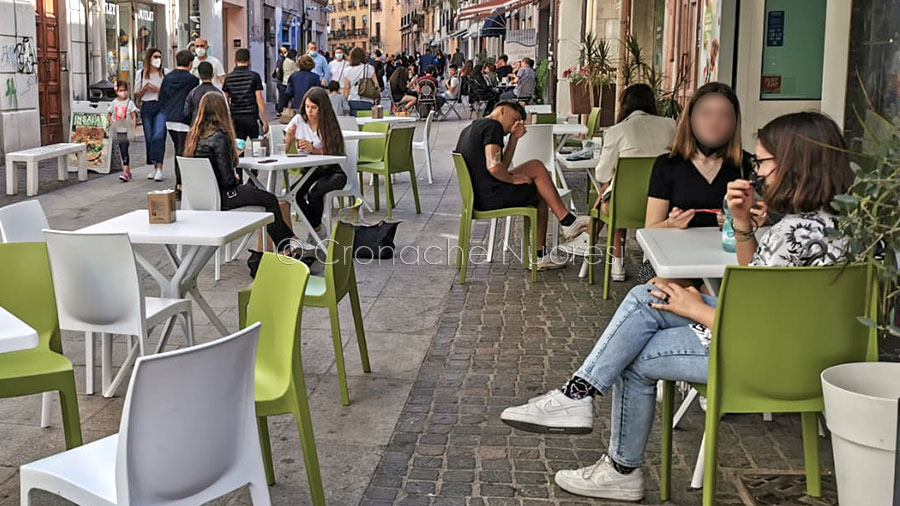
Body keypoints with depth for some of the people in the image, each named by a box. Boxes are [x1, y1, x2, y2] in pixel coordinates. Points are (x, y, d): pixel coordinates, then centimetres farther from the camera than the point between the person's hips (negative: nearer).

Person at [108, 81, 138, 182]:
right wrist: (111, 122, -2)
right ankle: (128, 171, 21)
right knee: (122, 151, 10)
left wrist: (134, 128, -17)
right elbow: (108, 115, 17)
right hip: (118, 131, 5)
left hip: (127, 131, -5)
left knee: (124, 150, -15)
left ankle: (125, 172, -18)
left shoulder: (129, 103, -3)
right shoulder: (114, 103, 8)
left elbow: (134, 116, -7)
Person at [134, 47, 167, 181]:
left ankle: (159, 168, -18)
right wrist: (145, 88, -5)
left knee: (158, 136, -17)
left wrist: (157, 89, -7)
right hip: (146, 108, 3)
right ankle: (154, 167, 16)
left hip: (161, 106, -3)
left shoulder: (165, 72, 6)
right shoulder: (141, 74, 11)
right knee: (149, 138, 4)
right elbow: (137, 95, 13)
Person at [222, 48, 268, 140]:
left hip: (235, 118, 3)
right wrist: (265, 121, -3)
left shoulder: (228, 78, 4)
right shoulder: (254, 76, -4)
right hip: (252, 117, -3)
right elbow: (259, 99, -7)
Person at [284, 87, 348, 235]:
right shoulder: (298, 120, 3)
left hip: (329, 171, -3)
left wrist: (313, 149, -22)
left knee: (314, 192, -32)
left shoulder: (329, 124, -1)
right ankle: (316, 228, -6)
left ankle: (315, 227, -3)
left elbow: (332, 154, -6)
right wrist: (289, 137, -19)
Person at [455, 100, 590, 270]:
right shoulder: (492, 126, -9)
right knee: (537, 167, 1)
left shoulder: (469, 129, 21)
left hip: (476, 196, 10)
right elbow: (493, 166, -25)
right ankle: (568, 222, 8)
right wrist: (514, 179, -8)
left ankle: (539, 256, 16)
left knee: (539, 196, 18)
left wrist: (514, 138, 16)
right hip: (490, 197, -10)